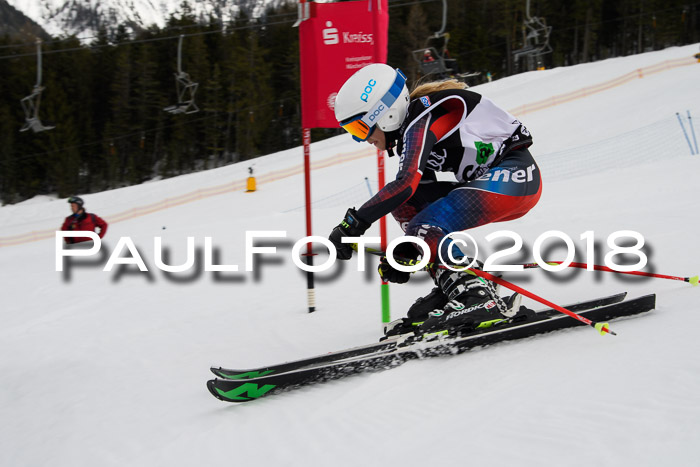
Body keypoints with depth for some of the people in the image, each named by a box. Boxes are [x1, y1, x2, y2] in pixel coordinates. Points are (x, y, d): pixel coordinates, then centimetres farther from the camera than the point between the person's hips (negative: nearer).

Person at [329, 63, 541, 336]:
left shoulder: (420, 121, -16)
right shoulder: (413, 132, 13)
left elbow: (405, 184, -29)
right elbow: (418, 193, 15)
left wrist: (354, 223, -25)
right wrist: (403, 255, 7)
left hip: (517, 177, -10)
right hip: (488, 180, 10)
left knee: (428, 229, -22)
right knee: (404, 204, 4)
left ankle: (481, 300, -19)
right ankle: (454, 287, 1)